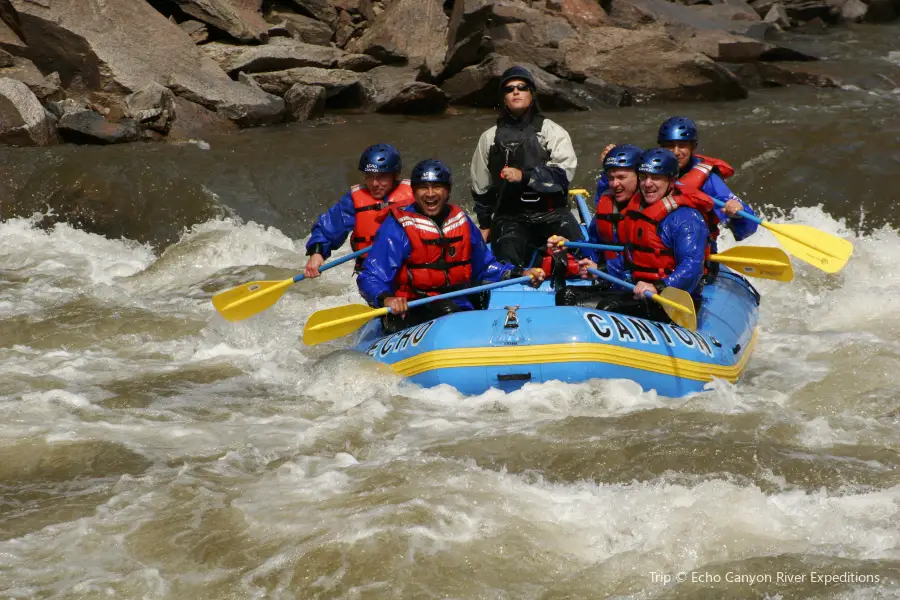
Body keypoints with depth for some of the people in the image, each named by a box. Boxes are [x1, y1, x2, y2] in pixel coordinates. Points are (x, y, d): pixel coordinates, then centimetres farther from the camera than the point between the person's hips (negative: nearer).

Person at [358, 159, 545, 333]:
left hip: (460, 308, 6)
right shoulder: (397, 227, -5)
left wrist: (520, 274, 10)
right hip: (409, 316, -6)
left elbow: (485, 268, 26)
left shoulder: (462, 222, 14)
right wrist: (386, 299, -33)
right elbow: (370, 277, -11)